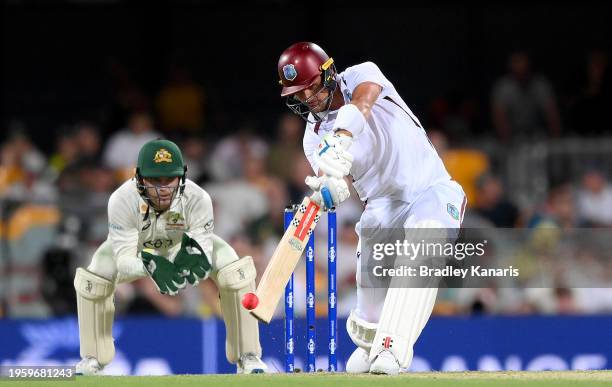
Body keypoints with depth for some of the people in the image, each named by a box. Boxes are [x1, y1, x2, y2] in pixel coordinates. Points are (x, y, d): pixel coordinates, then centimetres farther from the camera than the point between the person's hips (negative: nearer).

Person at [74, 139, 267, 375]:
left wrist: (196, 264, -61)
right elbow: (124, 259, -37)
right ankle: (92, 358, 6)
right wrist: (149, 267, -59)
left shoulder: (197, 199, -37)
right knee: (91, 280, -20)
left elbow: (205, 255, -36)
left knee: (236, 272, -23)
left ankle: (247, 356, -6)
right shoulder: (122, 201, -38)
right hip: (139, 249, 0)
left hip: (188, 243, 0)